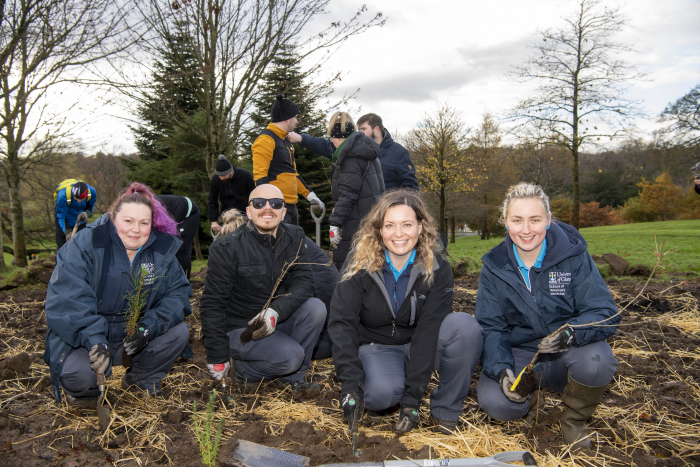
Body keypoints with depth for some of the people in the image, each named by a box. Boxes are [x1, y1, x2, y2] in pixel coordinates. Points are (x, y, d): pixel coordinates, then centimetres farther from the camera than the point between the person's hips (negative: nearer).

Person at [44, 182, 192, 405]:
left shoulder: (161, 249, -5)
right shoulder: (84, 245, -17)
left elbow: (178, 291, -7)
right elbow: (67, 299, -25)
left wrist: (149, 328, -23)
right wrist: (94, 341, -37)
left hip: (133, 336, 4)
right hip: (82, 339, -4)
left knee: (179, 332, -15)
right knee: (79, 374, -32)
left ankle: (143, 381, 11)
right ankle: (81, 391, 9)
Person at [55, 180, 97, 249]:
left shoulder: (92, 192, -27)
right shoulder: (63, 195, -36)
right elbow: (61, 216, -23)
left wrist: (87, 213, -22)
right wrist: (67, 231, -28)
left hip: (80, 220, 3)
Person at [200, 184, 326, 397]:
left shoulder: (293, 237, -2)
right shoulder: (227, 248, -15)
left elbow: (304, 281, -10)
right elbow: (212, 304, -12)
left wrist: (275, 311, -29)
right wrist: (217, 359, -12)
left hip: (277, 322, 5)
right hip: (240, 328, -5)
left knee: (316, 307, -22)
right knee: (291, 355, -27)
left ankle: (290, 377, -6)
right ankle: (243, 368, 2)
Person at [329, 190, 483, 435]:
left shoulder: (437, 267, -16)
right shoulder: (360, 264, -15)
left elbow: (429, 329, -21)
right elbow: (341, 322, -17)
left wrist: (411, 397, -26)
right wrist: (351, 384, -29)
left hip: (420, 347, 2)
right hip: (377, 346, -1)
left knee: (465, 325, -28)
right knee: (383, 392, -35)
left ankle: (445, 409, -10)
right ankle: (381, 401, 3)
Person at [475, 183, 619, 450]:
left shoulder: (573, 255, -11)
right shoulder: (495, 265, -5)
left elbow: (605, 313, -16)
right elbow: (490, 327, -6)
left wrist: (572, 332, -38)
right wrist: (501, 370, -24)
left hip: (567, 356, 0)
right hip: (518, 355, 1)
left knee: (596, 361, -35)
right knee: (494, 402, -27)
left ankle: (574, 419, 0)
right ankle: (531, 397, 12)